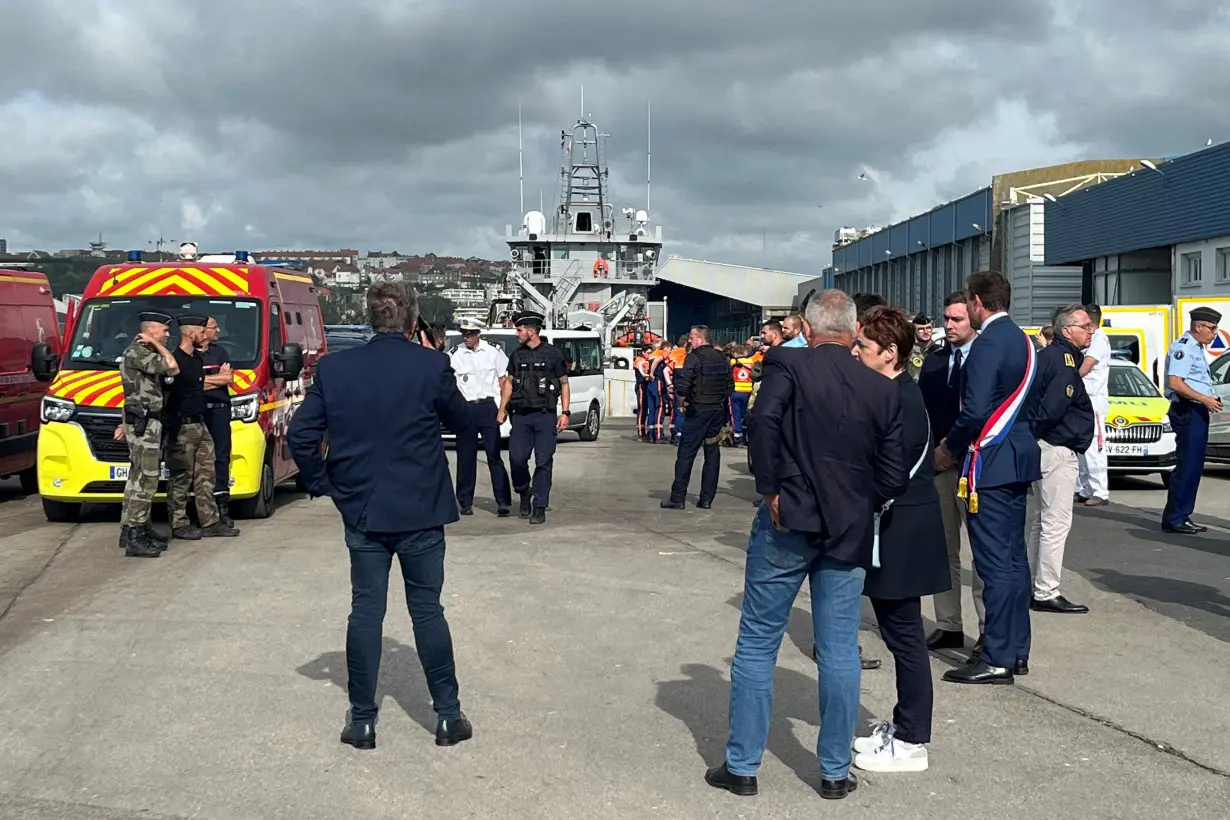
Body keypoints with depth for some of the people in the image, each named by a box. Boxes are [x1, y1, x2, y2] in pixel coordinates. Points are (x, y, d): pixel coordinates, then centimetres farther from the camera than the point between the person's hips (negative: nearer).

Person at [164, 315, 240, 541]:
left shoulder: (197, 358, 14)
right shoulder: (175, 360, -14)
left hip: (200, 424, 9)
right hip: (182, 427, -9)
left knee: (205, 475, 9)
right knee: (181, 478, -1)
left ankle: (210, 522, 14)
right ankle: (179, 525, 6)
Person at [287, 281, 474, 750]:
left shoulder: (334, 368, -3)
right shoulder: (431, 364, -10)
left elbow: (300, 434, -3)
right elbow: (461, 421, 5)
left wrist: (321, 483, 9)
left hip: (361, 512, 2)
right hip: (420, 512, -2)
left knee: (365, 611, 9)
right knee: (427, 610, 7)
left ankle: (362, 720, 12)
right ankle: (448, 715, 12)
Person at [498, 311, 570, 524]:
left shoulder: (553, 354, 1)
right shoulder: (516, 355, 12)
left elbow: (564, 384, 4)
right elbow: (509, 383, 17)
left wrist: (565, 412, -4)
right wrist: (502, 410, 8)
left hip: (545, 416, -3)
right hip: (521, 416, 3)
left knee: (543, 462, -2)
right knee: (517, 457, -5)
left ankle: (539, 507, 3)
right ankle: (524, 493, 21)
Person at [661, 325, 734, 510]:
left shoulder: (694, 357, -11)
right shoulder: (722, 358, 9)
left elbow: (682, 386, -19)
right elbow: (730, 386, 12)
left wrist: (682, 401, -3)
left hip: (698, 411, -6)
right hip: (718, 411, 6)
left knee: (686, 454, -1)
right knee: (712, 454, 9)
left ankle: (677, 498, -1)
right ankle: (707, 499, 10)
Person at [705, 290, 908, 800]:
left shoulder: (788, 364, -7)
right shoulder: (884, 390, 2)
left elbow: (764, 419, -25)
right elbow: (894, 476, 0)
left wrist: (770, 490, -15)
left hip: (788, 523, -2)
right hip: (849, 533, 3)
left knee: (757, 644, 8)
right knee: (839, 652, 10)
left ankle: (742, 766, 14)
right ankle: (836, 772, 18)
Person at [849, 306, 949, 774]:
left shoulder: (902, 400, -19)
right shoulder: (891, 393, 9)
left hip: (901, 533, -10)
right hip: (892, 530, 10)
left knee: (903, 632, -2)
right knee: (899, 630, 16)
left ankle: (911, 743, 7)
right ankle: (904, 725, 28)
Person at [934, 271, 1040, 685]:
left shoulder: (988, 344, -16)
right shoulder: (1022, 340, 13)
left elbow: (975, 411, -23)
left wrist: (950, 448, -7)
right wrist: (958, 442, 15)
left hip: (990, 463, -10)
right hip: (1018, 458, 10)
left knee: (995, 562, -7)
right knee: (1013, 557, 14)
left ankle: (997, 660, -3)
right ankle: (1016, 649, 22)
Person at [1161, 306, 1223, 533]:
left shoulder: (1196, 348, 21)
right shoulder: (1183, 347, -12)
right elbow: (1175, 383, -21)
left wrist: (1210, 399, 15)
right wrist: (1205, 399, -19)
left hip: (1197, 412, 10)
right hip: (1187, 412, -10)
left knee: (1193, 467, 11)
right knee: (1186, 466, -10)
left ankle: (1183, 516, 15)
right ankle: (1173, 519, -7)